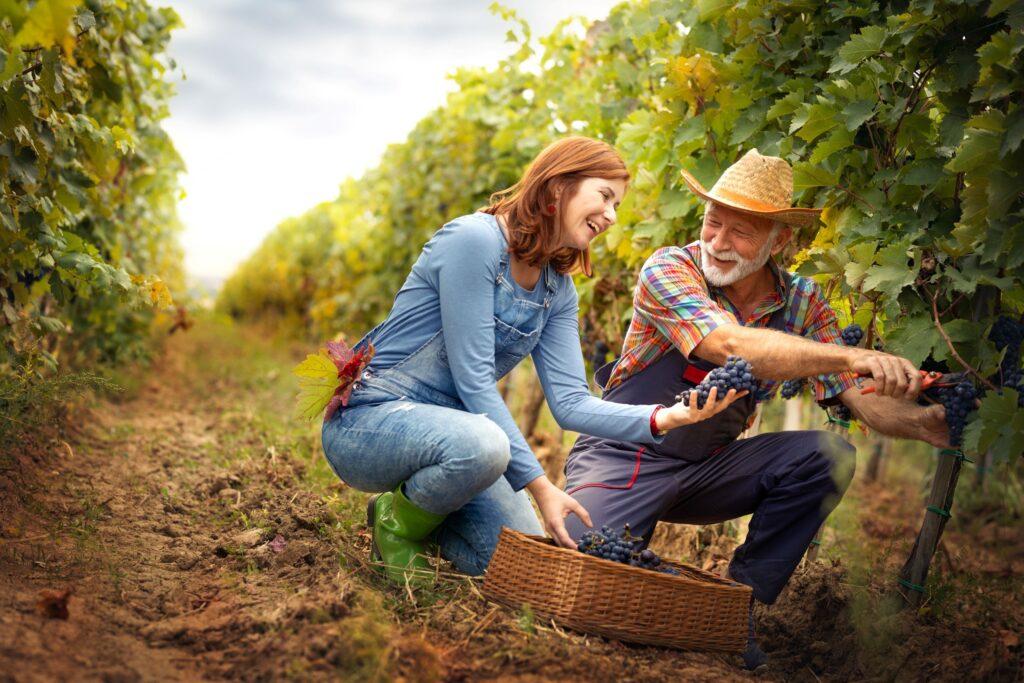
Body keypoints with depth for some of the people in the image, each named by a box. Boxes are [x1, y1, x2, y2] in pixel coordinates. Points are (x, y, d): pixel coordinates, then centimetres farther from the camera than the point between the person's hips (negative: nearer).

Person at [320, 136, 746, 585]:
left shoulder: (557, 290, 6)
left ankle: (419, 518, 18)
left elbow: (570, 402, -3)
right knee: (482, 443, -39)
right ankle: (399, 527, -7)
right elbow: (472, 379, -23)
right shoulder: (475, 239, -19)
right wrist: (538, 484, -24)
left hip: (445, 428, 7)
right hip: (369, 418, -7)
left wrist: (664, 418, -19)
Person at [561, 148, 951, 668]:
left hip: (706, 470, 4)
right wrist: (852, 356, -47)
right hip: (623, 457, -4)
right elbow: (732, 345, -37)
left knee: (827, 456, -20)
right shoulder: (668, 270, -18)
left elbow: (863, 400, -11)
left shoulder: (801, 303, -4)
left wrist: (924, 423, -33)